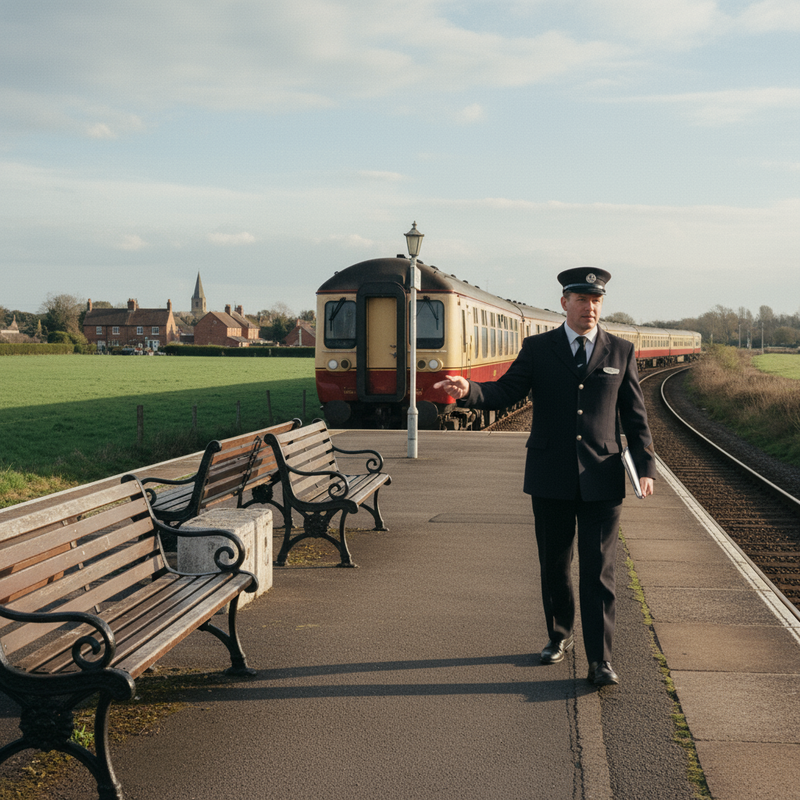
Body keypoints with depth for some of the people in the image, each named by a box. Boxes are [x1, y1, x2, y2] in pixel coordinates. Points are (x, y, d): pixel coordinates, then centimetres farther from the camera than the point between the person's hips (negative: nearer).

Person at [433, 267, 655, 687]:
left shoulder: (621, 351, 5)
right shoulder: (538, 349, 4)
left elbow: (635, 415, 7)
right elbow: (505, 391, -6)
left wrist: (645, 466, -3)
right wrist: (468, 390, -26)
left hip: (601, 479, -1)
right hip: (551, 478, 1)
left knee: (599, 570, -3)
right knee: (553, 564, 13)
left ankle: (600, 660, 2)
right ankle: (559, 635, 33)